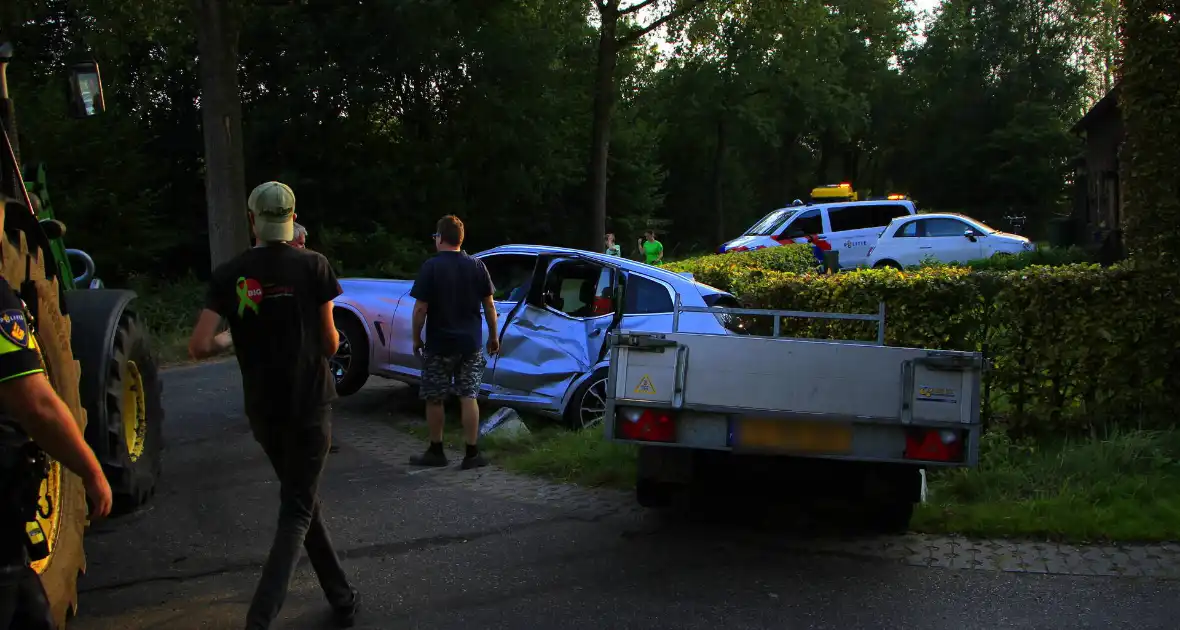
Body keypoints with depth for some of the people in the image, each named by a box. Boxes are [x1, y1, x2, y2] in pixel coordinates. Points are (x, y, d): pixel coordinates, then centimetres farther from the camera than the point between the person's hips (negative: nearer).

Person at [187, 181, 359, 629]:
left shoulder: (229, 274, -1)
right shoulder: (313, 265, -7)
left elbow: (199, 346, -8)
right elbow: (330, 343, -3)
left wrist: (233, 339, 12)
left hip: (262, 410, 3)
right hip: (309, 406, -3)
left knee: (303, 499, 19)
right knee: (297, 511, 1)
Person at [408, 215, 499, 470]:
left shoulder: (431, 267, -10)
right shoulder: (477, 266, 1)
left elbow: (420, 308, -11)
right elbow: (489, 305, 3)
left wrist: (416, 338, 0)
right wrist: (493, 336, 13)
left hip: (438, 344, -3)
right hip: (470, 344, 3)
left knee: (434, 399, 9)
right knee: (468, 397, 5)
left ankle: (435, 452, 17)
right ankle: (472, 454, 4)